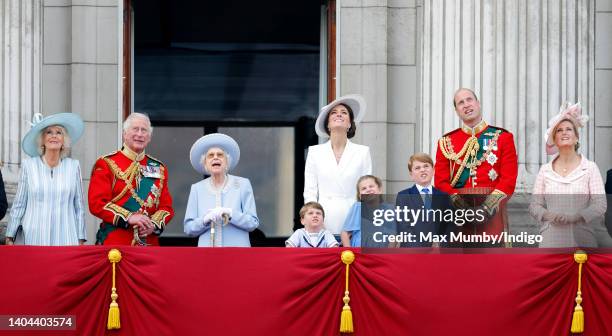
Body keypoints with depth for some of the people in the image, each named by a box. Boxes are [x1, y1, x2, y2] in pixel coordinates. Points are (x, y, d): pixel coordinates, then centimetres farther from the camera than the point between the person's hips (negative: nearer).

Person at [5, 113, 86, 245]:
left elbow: (79, 206, 10)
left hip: (67, 239, 1)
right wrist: (10, 237, 7)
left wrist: (81, 239, 8)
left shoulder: (73, 166, 7)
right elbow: (18, 205, 8)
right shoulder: (28, 165, 5)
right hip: (35, 239, -1)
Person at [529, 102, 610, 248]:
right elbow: (534, 205, 10)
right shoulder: (545, 170, 11)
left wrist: (575, 216, -15)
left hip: (582, 239, -1)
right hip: (552, 239, 1)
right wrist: (549, 215, -10)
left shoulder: (590, 168, 4)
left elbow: (600, 204, -1)